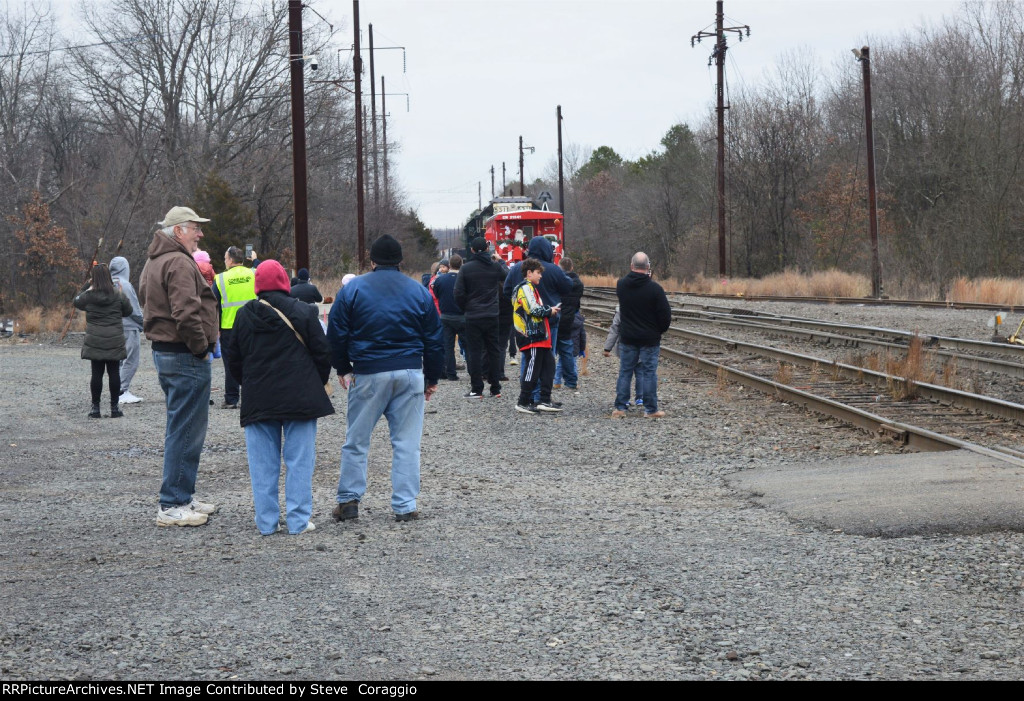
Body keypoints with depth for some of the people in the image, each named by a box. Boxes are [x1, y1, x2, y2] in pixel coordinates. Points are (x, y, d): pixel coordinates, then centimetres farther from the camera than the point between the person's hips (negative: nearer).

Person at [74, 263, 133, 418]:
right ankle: (114, 407, 8)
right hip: (115, 341, 0)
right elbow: (128, 311, 9)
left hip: (95, 341, 0)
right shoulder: (118, 295, -3)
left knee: (96, 373, 4)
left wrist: (86, 285, 17)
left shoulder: (88, 295, -5)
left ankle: (95, 407, 7)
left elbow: (76, 302, 16)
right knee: (114, 372, 5)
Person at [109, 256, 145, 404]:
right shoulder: (125, 285, -15)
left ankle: (123, 391, 17)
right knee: (130, 361, -5)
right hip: (128, 327, -8)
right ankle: (123, 392, -8)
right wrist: (142, 322, 4)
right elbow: (134, 309, -13)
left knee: (121, 361, 14)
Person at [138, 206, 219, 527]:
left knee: (182, 428, 18)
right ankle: (172, 506, -4)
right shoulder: (179, 263, -17)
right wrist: (201, 347, -14)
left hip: (163, 352, 11)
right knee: (185, 430, -7)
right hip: (185, 357, -11)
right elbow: (186, 314, -27)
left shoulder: (154, 262, 18)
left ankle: (182, 498, 24)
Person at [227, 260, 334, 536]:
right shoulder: (302, 311, -4)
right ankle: (299, 521, 2)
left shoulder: (244, 315, 3)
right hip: (299, 398, -2)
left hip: (258, 399, 2)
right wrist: (318, 384, 14)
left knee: (263, 463, 6)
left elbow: (235, 359, 9)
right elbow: (322, 352, -1)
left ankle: (266, 522, 7)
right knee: (299, 460, 3)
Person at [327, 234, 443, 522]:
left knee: (356, 440, 9)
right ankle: (405, 506, 3)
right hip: (410, 374, 1)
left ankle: (348, 500, 10)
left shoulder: (352, 289, 0)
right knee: (406, 442, 4)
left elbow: (336, 335, 1)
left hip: (368, 375, -1)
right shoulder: (419, 291, 6)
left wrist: (343, 369, 11)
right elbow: (434, 339, 10)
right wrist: (432, 378, 17)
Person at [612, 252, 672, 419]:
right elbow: (665, 314, -9)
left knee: (625, 371, 10)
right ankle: (651, 409, 5)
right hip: (650, 338, -3)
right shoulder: (654, 288, -14)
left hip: (627, 337, 3)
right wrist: (661, 330, 8)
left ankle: (620, 407, 9)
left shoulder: (621, 285, -2)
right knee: (649, 372, 2)